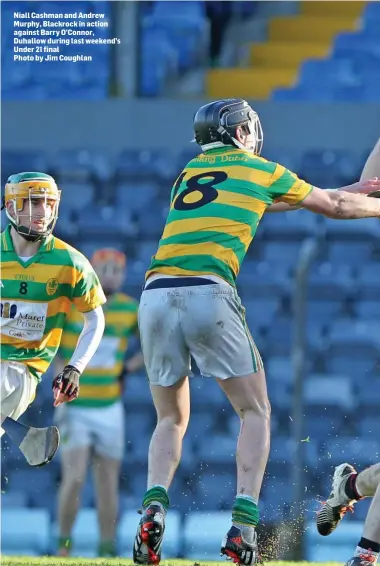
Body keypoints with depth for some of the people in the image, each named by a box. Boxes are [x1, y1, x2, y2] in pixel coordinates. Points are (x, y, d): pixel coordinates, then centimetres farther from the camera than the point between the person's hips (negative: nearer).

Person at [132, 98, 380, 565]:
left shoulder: (188, 174, 28)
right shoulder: (258, 170, 15)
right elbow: (334, 207, 26)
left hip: (155, 295, 4)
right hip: (208, 295, -4)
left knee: (171, 419, 18)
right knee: (255, 412, 10)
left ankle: (154, 505, -8)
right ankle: (243, 522, -8)